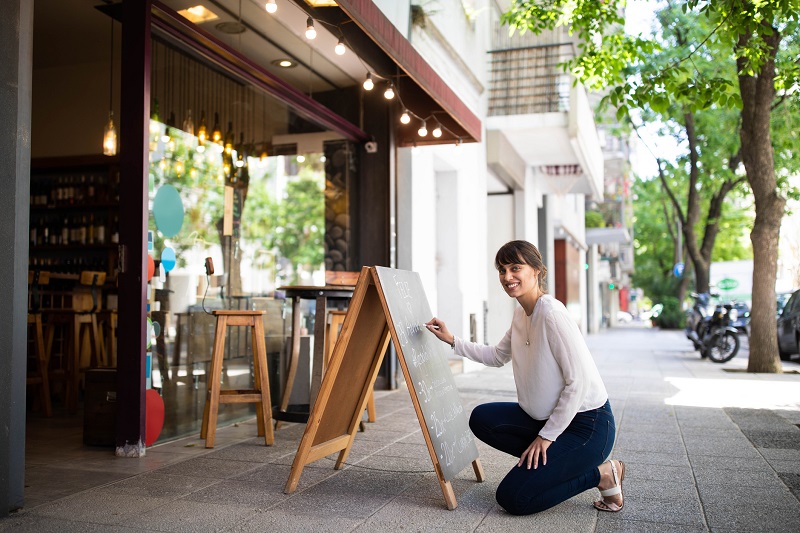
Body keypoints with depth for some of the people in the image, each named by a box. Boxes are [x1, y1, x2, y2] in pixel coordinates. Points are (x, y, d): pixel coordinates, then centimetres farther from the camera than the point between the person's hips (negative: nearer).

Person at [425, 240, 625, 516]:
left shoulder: (552, 315, -22)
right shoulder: (521, 314, 6)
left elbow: (578, 382, -23)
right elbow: (498, 356, 21)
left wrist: (546, 436, -16)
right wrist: (453, 341, 9)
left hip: (587, 424, -9)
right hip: (547, 418, 9)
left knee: (513, 498, -11)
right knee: (482, 418, 1)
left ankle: (601, 475, 2)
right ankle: (553, 462, 7)